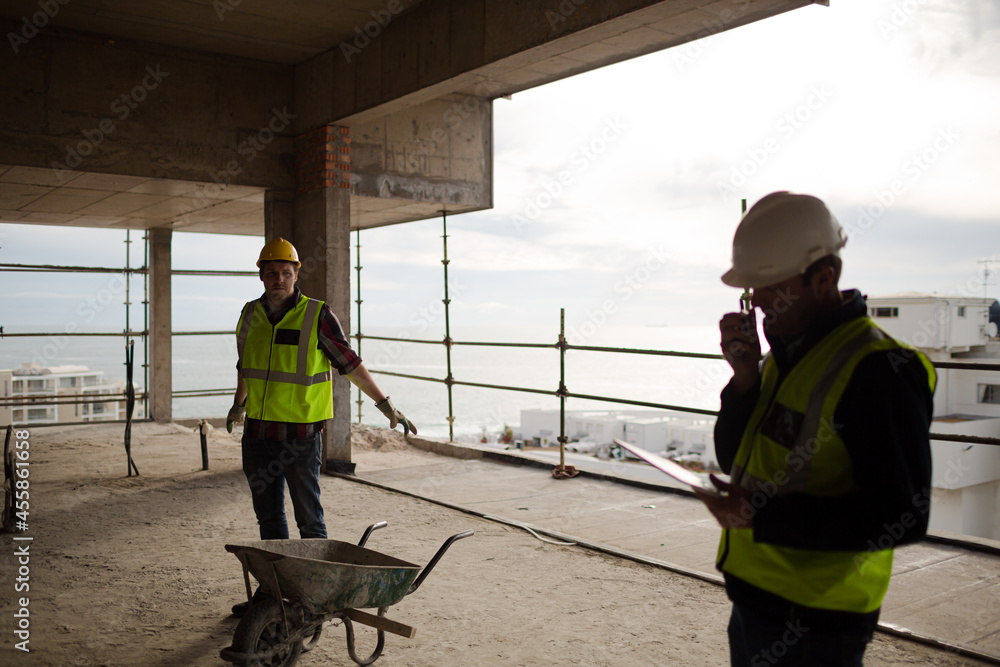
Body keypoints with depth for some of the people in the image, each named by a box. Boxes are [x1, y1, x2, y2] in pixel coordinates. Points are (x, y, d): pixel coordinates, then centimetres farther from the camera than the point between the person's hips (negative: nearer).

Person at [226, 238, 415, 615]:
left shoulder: (317, 316, -9)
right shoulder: (251, 315, 5)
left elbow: (349, 364, -4)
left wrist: (387, 407, -4)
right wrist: (239, 405, 35)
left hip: (301, 436, -5)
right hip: (258, 434, 5)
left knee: (309, 520, 2)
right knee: (268, 519, 15)